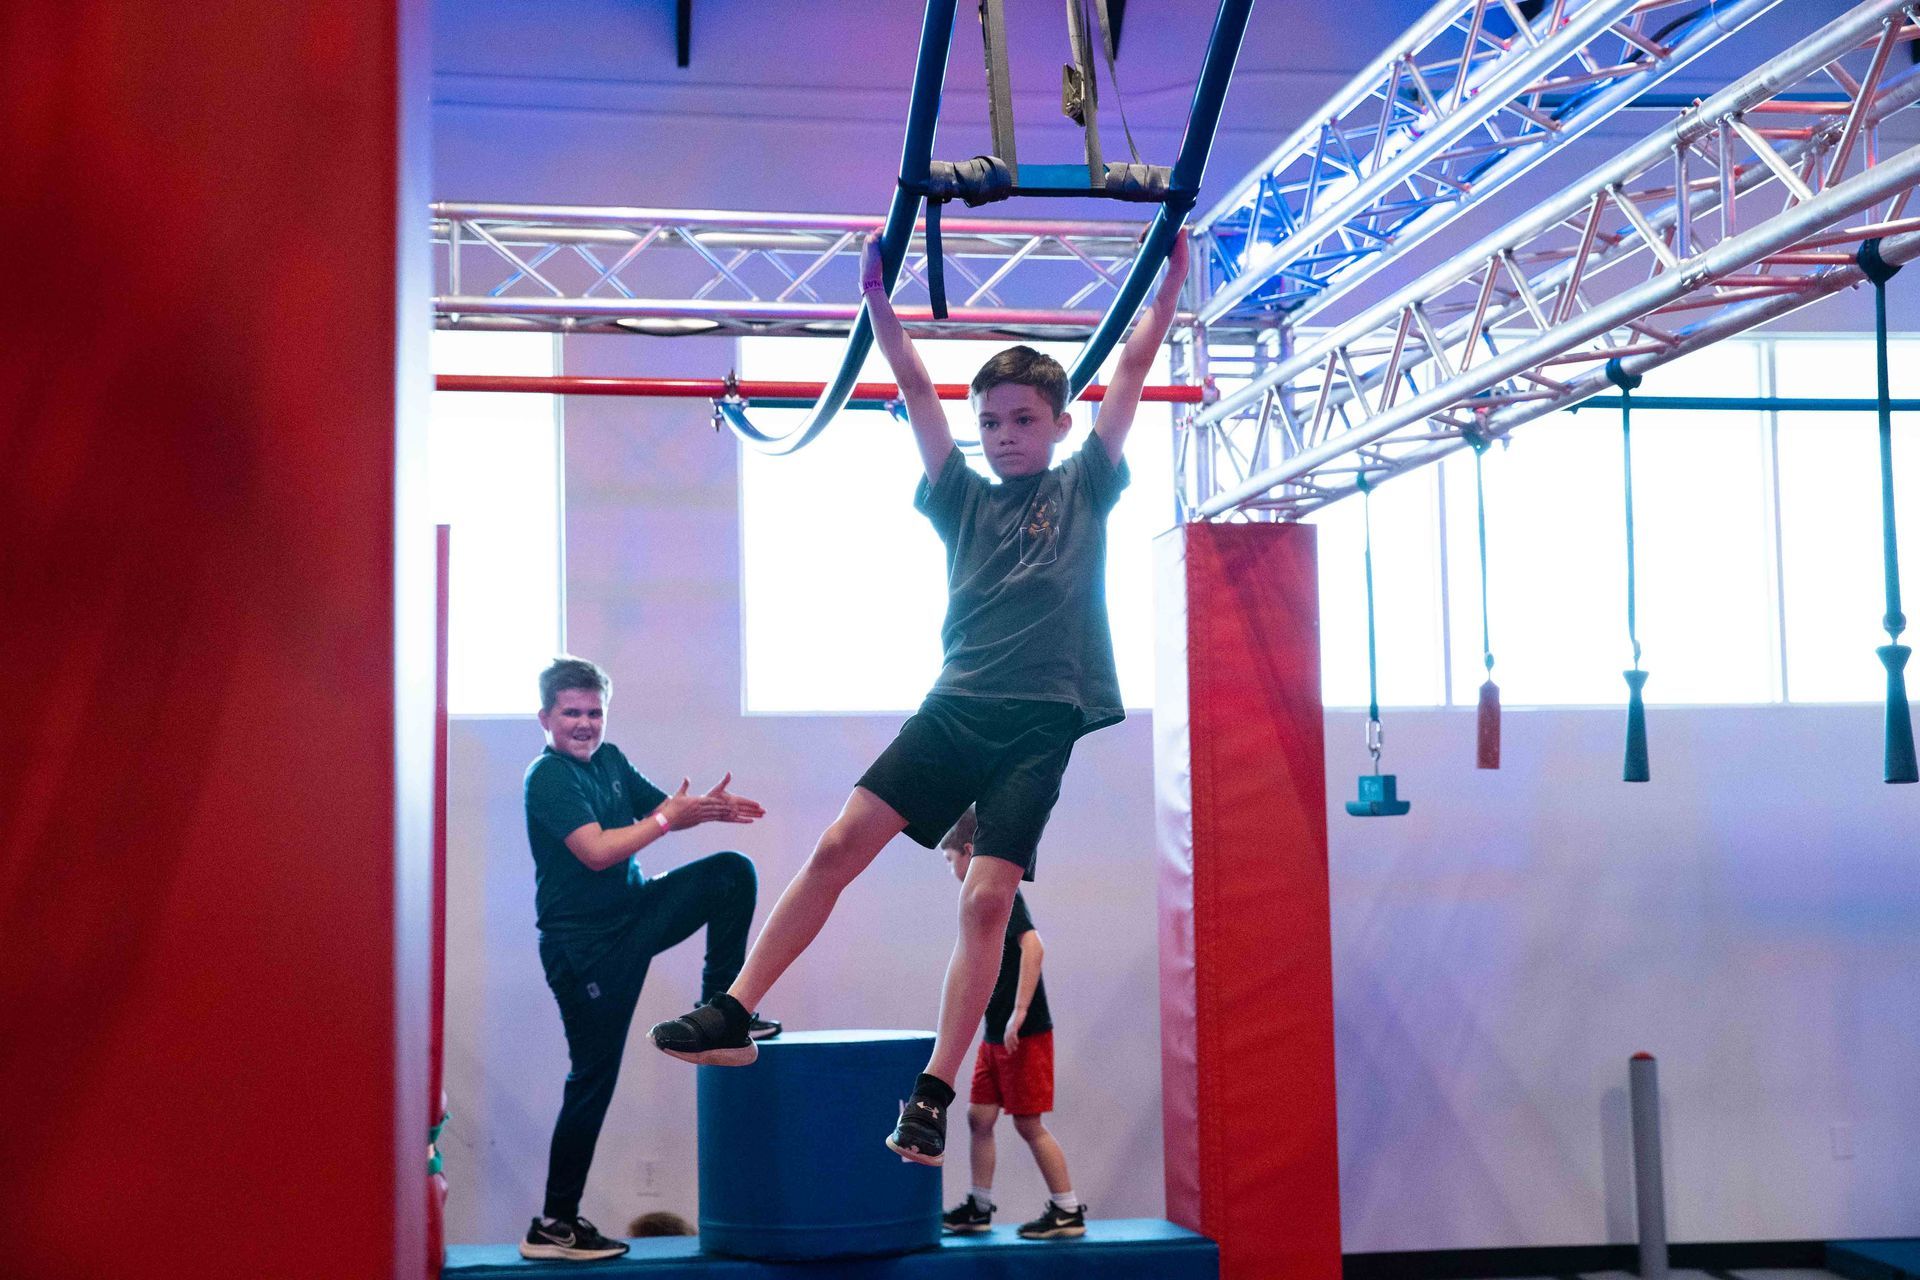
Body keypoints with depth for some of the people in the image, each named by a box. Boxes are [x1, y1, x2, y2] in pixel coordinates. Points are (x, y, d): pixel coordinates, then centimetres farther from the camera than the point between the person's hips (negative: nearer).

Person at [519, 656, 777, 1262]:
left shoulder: (609, 760, 9)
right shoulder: (548, 779, -16)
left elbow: (660, 807, 14)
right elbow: (597, 850, -26)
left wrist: (707, 806, -8)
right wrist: (671, 818, -21)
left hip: (635, 913, 8)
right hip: (584, 944, -8)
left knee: (733, 872, -1)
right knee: (593, 1080, -5)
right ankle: (553, 1224, 3)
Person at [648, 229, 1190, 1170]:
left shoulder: (1084, 488, 12)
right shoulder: (964, 496, 16)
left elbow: (1131, 370, 10)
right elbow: (916, 389, 10)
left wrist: (1171, 281, 8)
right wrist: (879, 298, 5)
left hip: (1039, 722, -3)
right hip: (954, 706, 3)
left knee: (987, 898, -11)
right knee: (838, 847, -7)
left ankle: (933, 1095, -9)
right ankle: (732, 1014, -3)